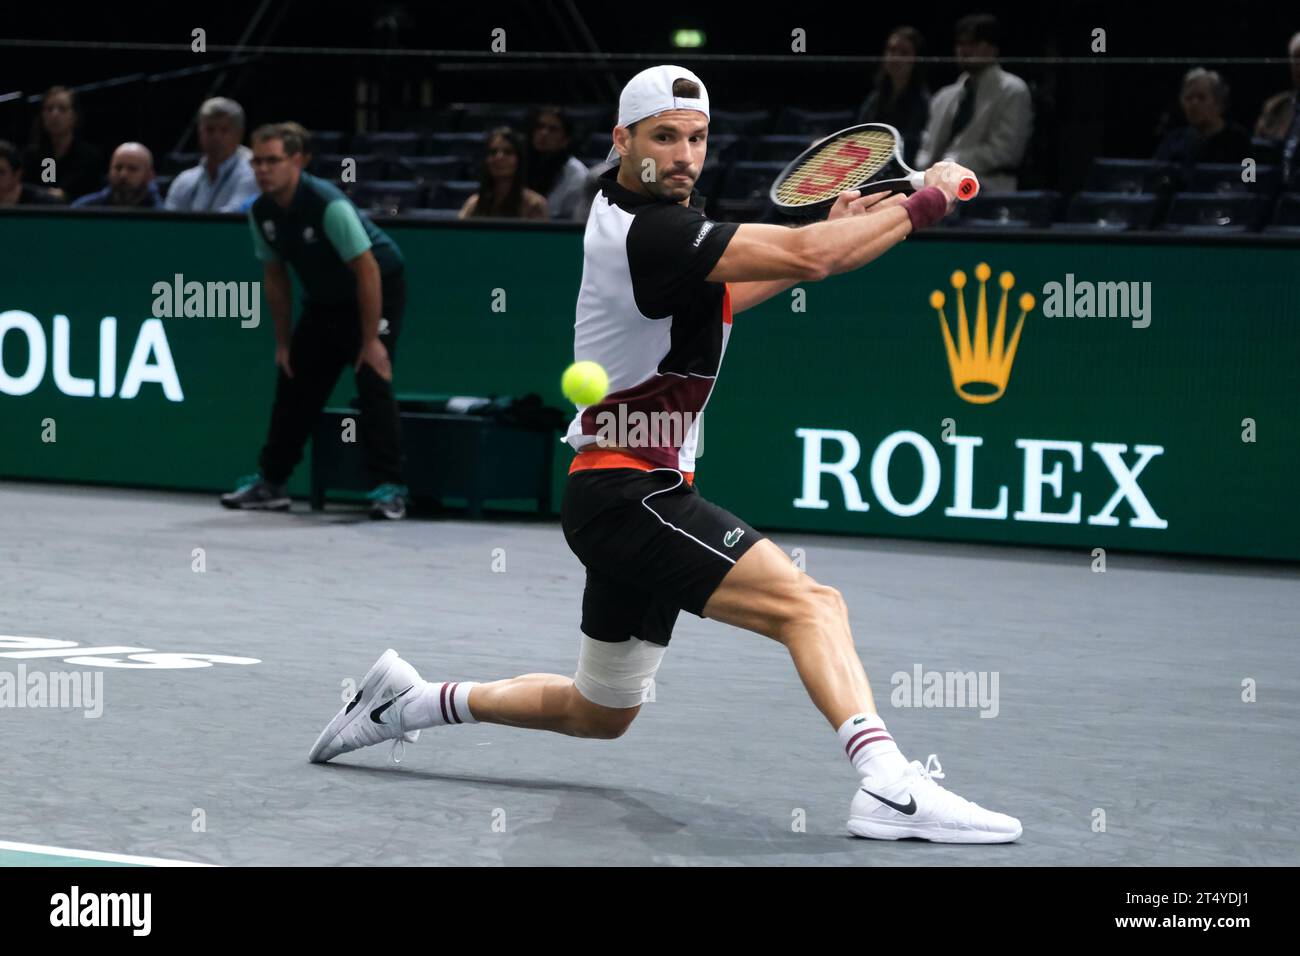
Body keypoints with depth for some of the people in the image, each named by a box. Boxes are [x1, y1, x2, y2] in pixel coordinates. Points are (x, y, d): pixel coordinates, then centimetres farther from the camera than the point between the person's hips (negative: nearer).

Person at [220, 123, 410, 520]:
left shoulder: (328, 205, -31)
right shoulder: (261, 213, -10)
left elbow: (367, 270, -29)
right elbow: (276, 278, 3)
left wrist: (370, 340, -27)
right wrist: (283, 342, 3)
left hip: (378, 289, -7)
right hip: (323, 300, 7)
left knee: (373, 380, -19)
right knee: (294, 383, 7)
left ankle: (389, 488, -17)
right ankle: (270, 483, 17)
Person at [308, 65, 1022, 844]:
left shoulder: (657, 218, 13)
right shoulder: (648, 232, -19)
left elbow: (716, 299, 32)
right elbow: (808, 257, -27)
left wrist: (829, 236, 21)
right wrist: (924, 204, -15)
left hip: (633, 496, 11)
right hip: (626, 494, -11)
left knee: (600, 714, 23)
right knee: (809, 604, -26)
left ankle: (410, 701, 33)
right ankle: (890, 787, -42)